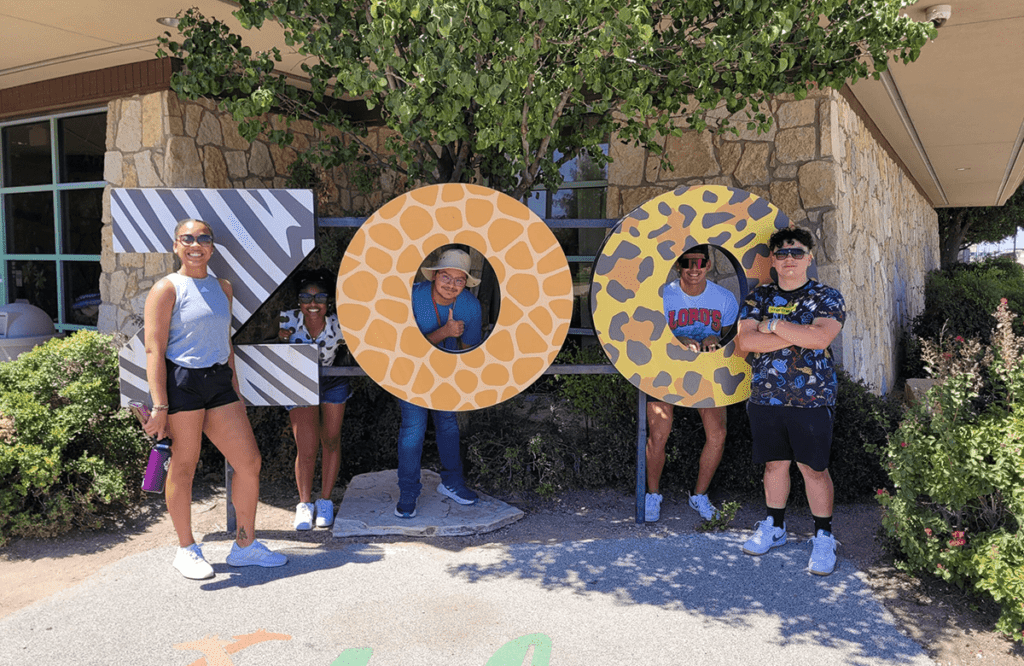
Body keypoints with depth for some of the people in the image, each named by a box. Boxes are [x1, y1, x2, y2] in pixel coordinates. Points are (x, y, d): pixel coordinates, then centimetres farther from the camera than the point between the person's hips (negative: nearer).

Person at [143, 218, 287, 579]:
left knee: (250, 461, 4)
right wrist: (160, 406, -17)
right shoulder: (167, 289, -4)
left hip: (219, 382, 6)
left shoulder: (222, 288, 16)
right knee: (183, 466, 3)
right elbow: (154, 350, -9)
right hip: (180, 382, -6)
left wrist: (236, 392, 20)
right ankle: (186, 550, 21)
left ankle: (245, 545, 18)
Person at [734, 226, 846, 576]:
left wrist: (773, 325, -13)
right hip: (765, 397, 3)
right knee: (774, 463, 15)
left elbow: (820, 338, -20)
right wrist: (798, 334, -15)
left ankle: (823, 537, 19)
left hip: (811, 399, -3)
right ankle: (774, 526, 31)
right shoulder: (759, 296, 6)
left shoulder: (827, 297, -1)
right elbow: (745, 341, -9)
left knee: (814, 468, 4)